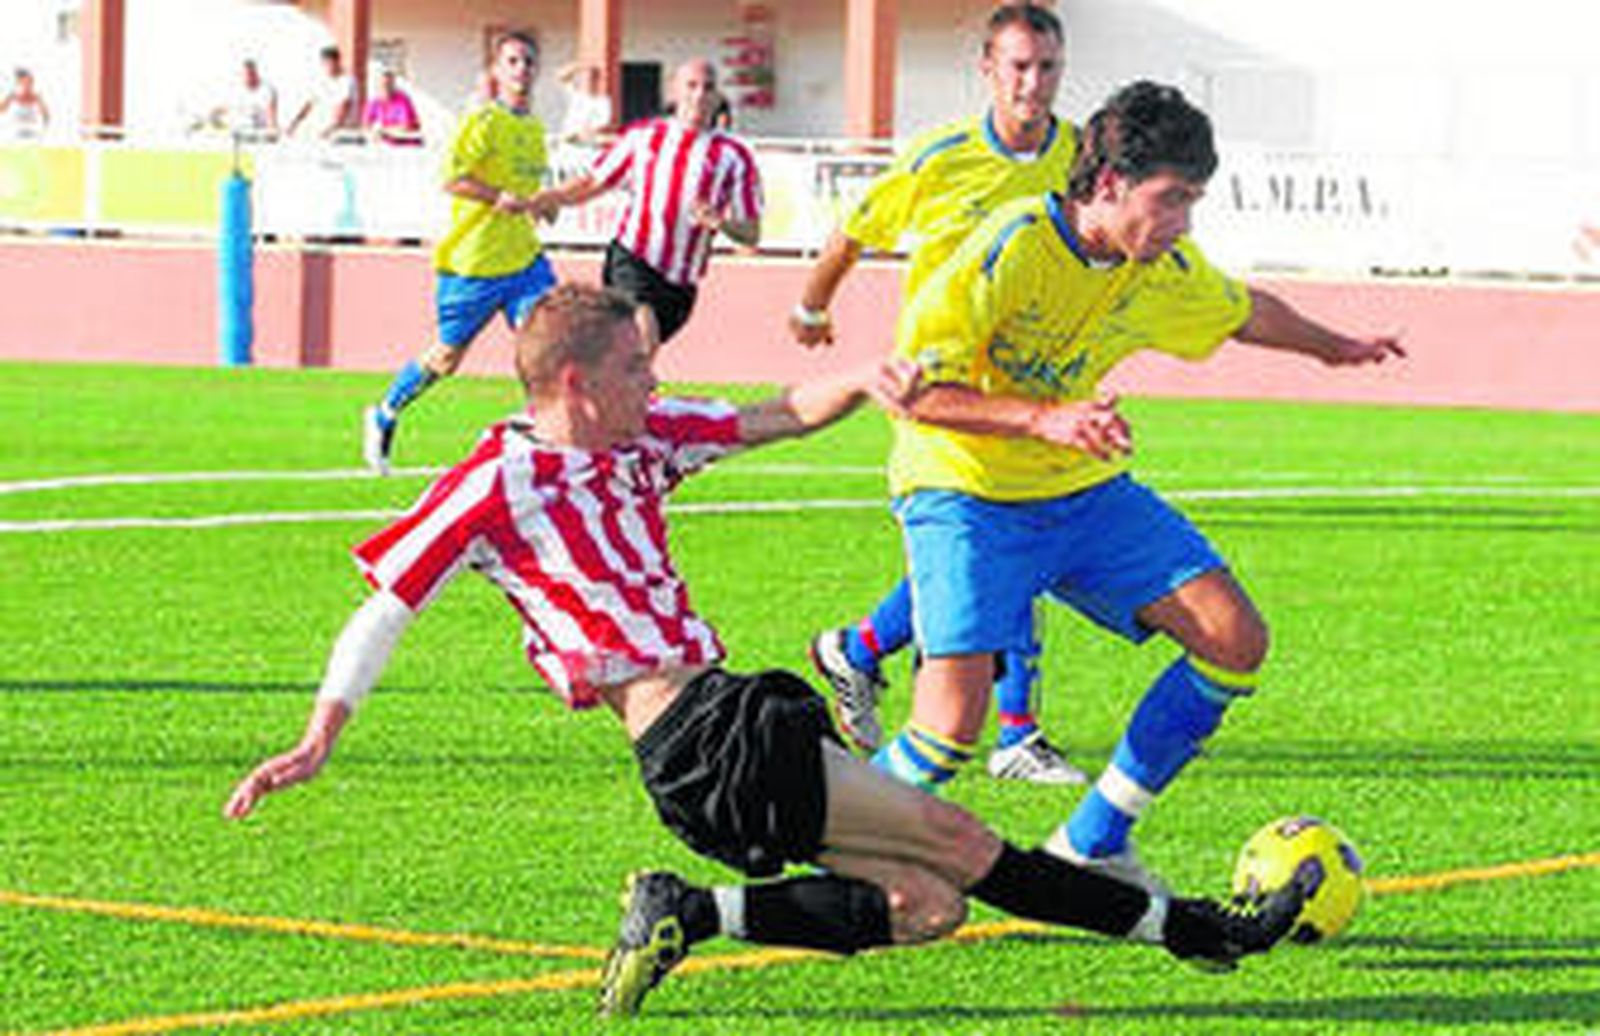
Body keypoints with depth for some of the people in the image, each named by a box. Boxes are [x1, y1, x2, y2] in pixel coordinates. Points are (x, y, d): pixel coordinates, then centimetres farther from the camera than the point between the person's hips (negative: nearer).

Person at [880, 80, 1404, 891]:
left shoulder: (1167, 271, -3)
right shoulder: (1014, 247, -24)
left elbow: (1242, 311, 21)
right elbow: (914, 389, -26)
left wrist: (1336, 349, 36)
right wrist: (1045, 418, -36)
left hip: (1085, 490, 7)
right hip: (964, 493, -7)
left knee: (1234, 641, -5)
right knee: (954, 721, -24)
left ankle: (1093, 843, 7)